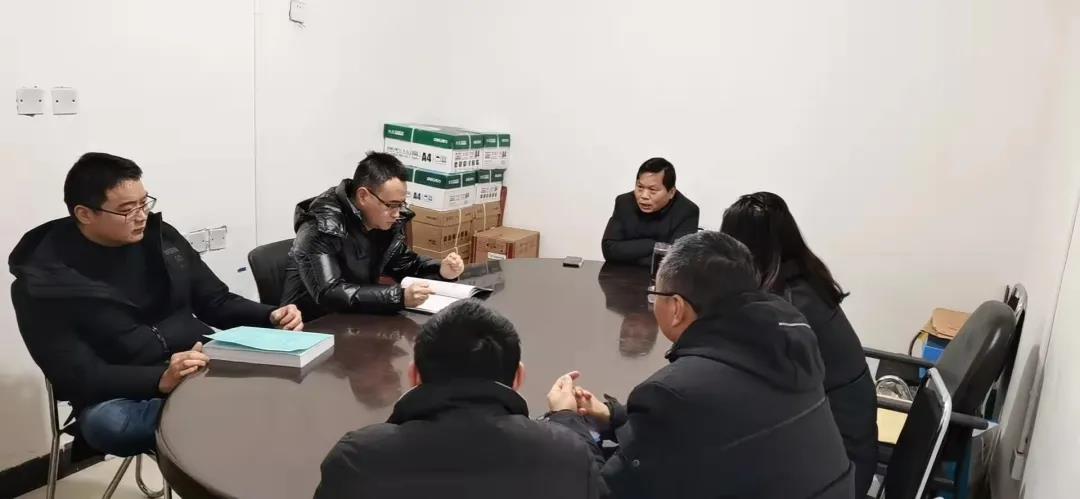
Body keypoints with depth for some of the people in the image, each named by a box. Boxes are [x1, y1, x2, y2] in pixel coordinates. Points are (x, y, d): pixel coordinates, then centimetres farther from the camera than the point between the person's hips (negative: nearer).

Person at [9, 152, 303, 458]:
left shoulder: (161, 236, 6)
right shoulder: (43, 281, -7)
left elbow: (216, 303, 13)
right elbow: (75, 376, -14)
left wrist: (270, 317, -7)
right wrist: (160, 381, -30)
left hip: (206, 368, 3)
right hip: (121, 394, -3)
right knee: (107, 423, -37)